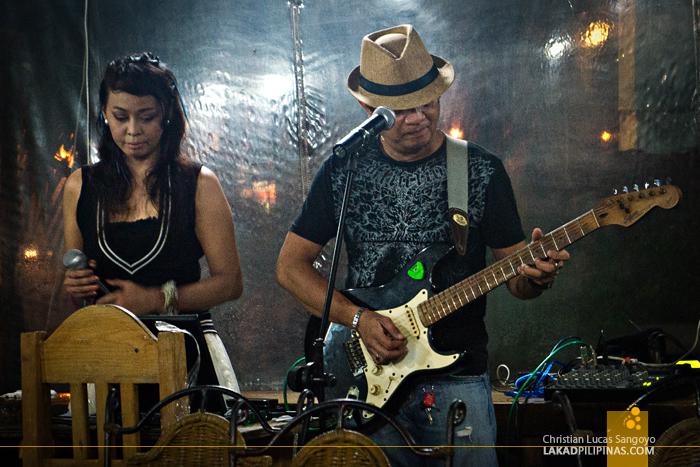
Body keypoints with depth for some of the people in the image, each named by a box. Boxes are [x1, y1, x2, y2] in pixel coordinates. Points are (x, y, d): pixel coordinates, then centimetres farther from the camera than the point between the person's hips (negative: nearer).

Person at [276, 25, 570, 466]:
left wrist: (536, 275, -21)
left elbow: (514, 273, 3)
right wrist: (359, 318, -9)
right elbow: (291, 265, 5)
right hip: (370, 379, 1)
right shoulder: (343, 170, 3)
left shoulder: (482, 170, 2)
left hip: (457, 376, 0)